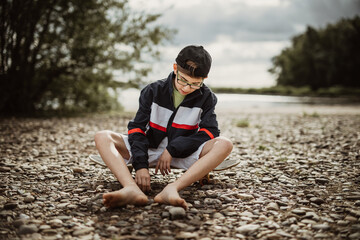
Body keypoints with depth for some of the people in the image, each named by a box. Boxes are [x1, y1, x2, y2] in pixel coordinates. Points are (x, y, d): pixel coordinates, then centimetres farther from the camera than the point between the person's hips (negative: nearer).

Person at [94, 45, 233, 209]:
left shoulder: (206, 98, 1)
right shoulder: (153, 91, -2)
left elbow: (209, 132, -9)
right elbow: (136, 128, -7)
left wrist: (172, 150, -18)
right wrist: (140, 165, -22)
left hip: (183, 155, 0)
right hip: (150, 150, 1)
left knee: (224, 144, -29)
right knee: (102, 137, -21)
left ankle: (171, 189, -47)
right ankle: (132, 189, -48)